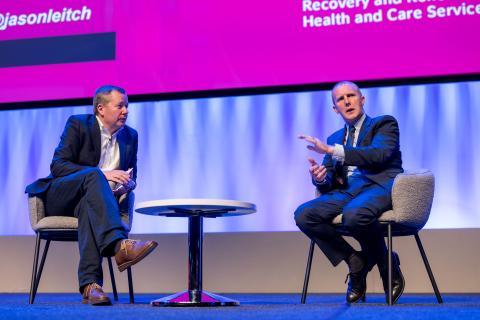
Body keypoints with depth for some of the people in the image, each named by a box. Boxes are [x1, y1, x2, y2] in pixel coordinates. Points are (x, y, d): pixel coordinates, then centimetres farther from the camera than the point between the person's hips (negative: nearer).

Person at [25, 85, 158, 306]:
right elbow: (57, 166, -12)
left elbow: (131, 176, 20)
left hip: (91, 199, 3)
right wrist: (103, 174, -23)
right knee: (93, 175, -36)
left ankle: (90, 285, -50)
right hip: (59, 198, -3)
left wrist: (128, 184, -7)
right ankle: (120, 246, -56)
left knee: (89, 204, -38)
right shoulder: (78, 124, -2)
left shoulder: (130, 136, 13)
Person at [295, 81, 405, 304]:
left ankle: (388, 266, -10)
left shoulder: (384, 124, 12)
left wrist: (332, 150, -16)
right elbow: (329, 183, 20)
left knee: (354, 215, -39)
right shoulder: (334, 139, 27)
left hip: (380, 187, -5)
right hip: (346, 191, 5)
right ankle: (355, 261, -8)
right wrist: (319, 178, -7)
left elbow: (379, 154, -10)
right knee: (304, 215, -23)